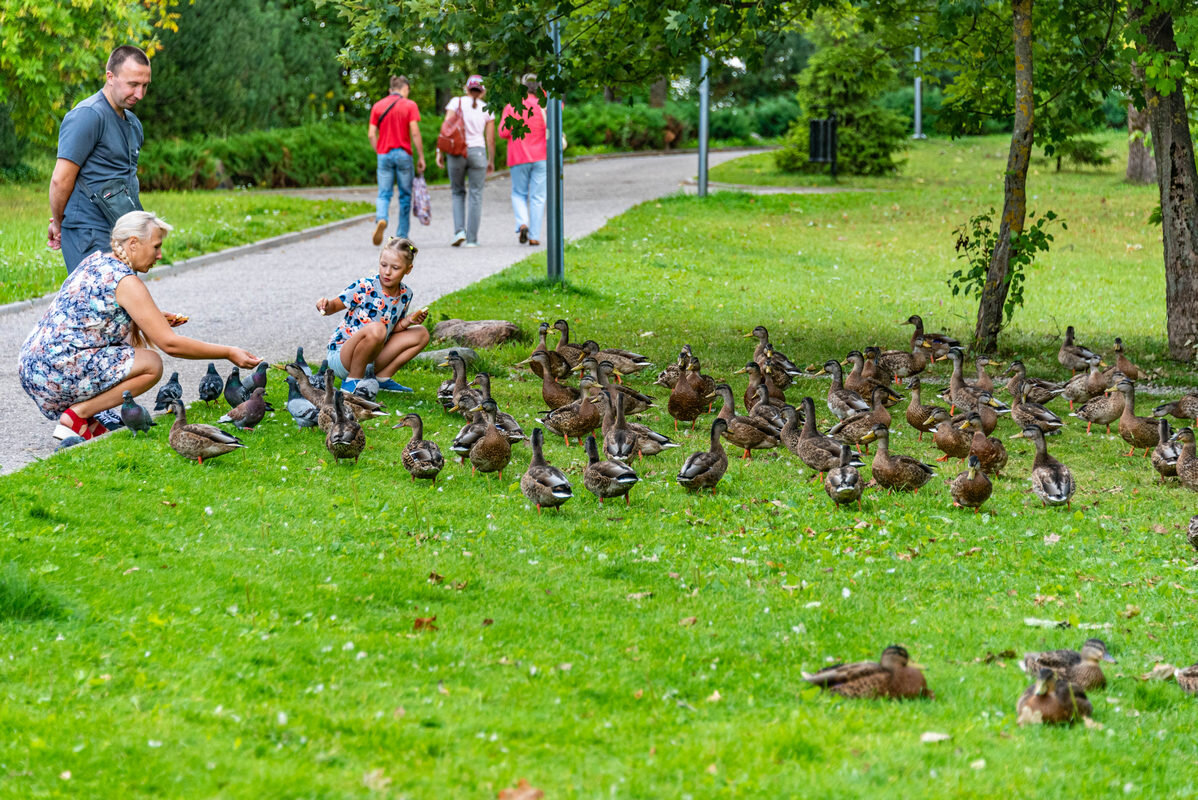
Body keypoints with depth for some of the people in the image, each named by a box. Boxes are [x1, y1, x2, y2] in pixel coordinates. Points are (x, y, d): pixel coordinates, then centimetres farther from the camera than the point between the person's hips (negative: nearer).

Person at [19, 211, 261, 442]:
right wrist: (228, 353, -7)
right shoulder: (126, 282, -13)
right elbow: (170, 344, -14)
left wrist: (155, 319, 19)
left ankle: (80, 412, 11)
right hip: (55, 372, -9)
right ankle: (76, 416, -6)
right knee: (151, 365, -7)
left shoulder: (96, 260, 13)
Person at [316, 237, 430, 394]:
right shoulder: (365, 287, -17)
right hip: (340, 356, -7)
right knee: (376, 328, -37)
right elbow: (335, 305, -12)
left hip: (369, 360, 7)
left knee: (421, 334, 4)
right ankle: (352, 381, -18)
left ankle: (382, 377, 4)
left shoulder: (405, 294, 2)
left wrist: (408, 321, -9)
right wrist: (326, 305, -34)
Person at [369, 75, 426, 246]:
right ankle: (402, 236, 10)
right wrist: (421, 157, -4)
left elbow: (371, 134, 3)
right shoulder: (409, 105, -2)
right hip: (404, 154, -2)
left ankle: (381, 219, -28)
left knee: (384, 194, 3)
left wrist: (379, 152, 13)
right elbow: (414, 132, -8)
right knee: (405, 195, 9)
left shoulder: (377, 106, 8)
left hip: (384, 155, 2)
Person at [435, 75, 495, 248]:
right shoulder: (487, 109, 4)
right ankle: (472, 238, 4)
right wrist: (491, 161, 16)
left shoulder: (456, 102, 1)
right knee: (476, 195, 6)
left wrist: (440, 151, -5)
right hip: (478, 152, 0)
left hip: (456, 153, 0)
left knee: (458, 192, 17)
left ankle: (459, 230, 0)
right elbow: (490, 139, 5)